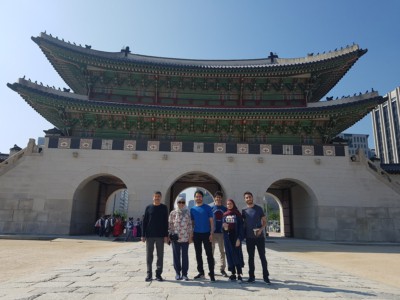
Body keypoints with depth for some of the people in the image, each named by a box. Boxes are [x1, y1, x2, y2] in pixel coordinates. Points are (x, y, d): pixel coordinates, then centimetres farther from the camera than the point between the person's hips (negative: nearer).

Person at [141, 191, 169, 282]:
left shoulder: (164, 208, 4)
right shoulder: (148, 208, 5)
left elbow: (166, 222, 2)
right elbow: (144, 222, 5)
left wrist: (166, 235, -4)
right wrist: (143, 235, 0)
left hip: (160, 235, 0)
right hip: (149, 235, 1)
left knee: (160, 255, 4)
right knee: (149, 255, 5)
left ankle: (158, 274, 14)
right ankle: (149, 274, 15)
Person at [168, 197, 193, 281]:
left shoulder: (187, 212, 5)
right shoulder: (173, 213, 2)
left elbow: (190, 224, 7)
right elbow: (170, 225, 3)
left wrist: (190, 235, 2)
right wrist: (170, 235, -2)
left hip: (185, 238, 1)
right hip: (175, 237, 0)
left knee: (185, 256, 4)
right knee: (176, 256, 7)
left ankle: (184, 274, 14)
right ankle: (178, 273, 18)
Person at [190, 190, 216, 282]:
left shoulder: (208, 208, -2)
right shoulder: (192, 209, 7)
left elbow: (211, 221, -2)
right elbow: (192, 222, 11)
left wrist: (211, 233, -9)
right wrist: (191, 234, 5)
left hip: (206, 233, -3)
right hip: (196, 234, 4)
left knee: (209, 254, -3)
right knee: (198, 254, 11)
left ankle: (211, 273, 3)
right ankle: (201, 272, 24)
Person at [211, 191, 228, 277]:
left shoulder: (224, 209, 8)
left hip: (221, 232, 1)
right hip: (213, 232, -1)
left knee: (222, 251, 6)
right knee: (211, 250, 7)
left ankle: (222, 269, 14)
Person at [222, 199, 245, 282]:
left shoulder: (237, 214, -1)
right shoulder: (225, 215, 10)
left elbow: (241, 226, -4)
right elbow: (222, 225, 14)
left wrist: (239, 238, -12)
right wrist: (223, 227, -11)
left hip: (235, 236, -3)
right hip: (227, 237, 4)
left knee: (237, 255, -4)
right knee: (230, 254, 5)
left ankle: (239, 274, 1)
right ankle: (233, 273, 13)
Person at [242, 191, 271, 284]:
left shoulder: (259, 209, 0)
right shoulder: (244, 211, 6)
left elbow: (264, 221, 2)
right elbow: (242, 223, 12)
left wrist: (261, 229, -15)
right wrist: (243, 234, 0)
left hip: (260, 237, -2)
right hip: (249, 238, 2)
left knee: (262, 257, 2)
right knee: (251, 257, 8)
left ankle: (266, 276, 9)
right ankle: (251, 276, 17)